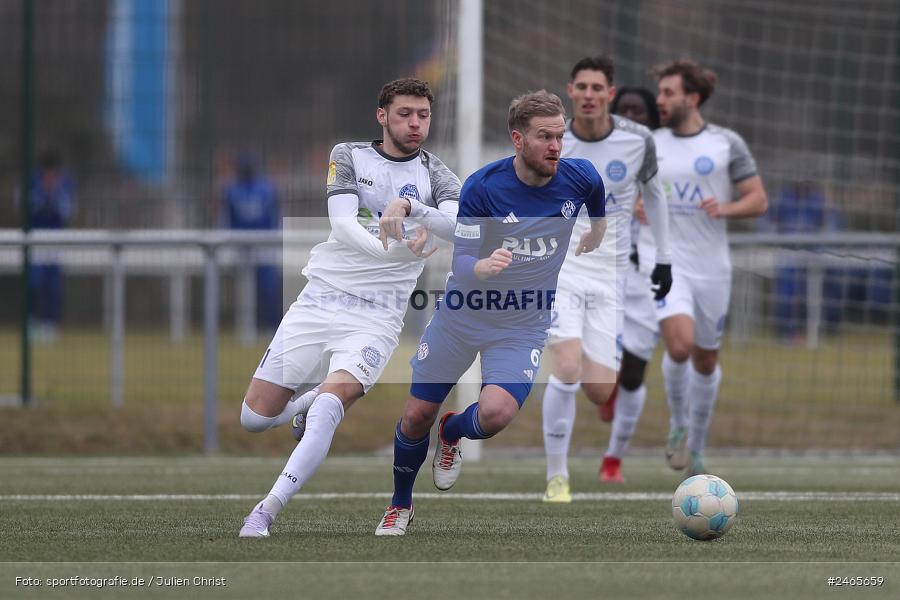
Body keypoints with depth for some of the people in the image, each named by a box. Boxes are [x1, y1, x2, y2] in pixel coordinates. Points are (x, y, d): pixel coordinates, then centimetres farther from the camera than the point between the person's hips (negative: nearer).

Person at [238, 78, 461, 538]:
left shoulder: (434, 174, 4)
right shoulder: (348, 156, 4)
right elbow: (343, 227, -12)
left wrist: (409, 206, -31)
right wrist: (394, 250, -29)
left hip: (376, 319, -2)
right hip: (318, 303, 2)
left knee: (329, 404, -27)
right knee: (255, 418, 0)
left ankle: (266, 513, -26)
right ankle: (308, 400, 34)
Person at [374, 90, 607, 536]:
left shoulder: (580, 178, -13)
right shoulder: (482, 187, -21)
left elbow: (597, 205, 14)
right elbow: (461, 264, -23)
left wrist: (594, 237, 30)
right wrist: (484, 266, -44)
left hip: (524, 325, 1)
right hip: (463, 313, -1)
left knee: (495, 413, -23)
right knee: (417, 416, 5)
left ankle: (452, 434, 14)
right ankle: (400, 505, 33)